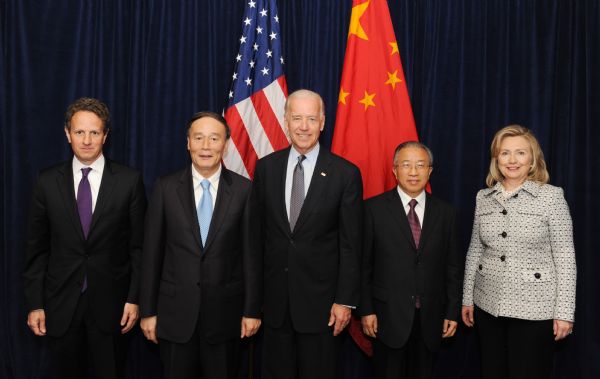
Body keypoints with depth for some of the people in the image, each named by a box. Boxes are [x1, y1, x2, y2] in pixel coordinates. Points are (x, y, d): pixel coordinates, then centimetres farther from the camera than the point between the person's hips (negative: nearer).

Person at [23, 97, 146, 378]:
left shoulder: (129, 181, -4)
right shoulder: (47, 182, 1)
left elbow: (139, 246, -2)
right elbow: (36, 248, 3)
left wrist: (134, 298, -5)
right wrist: (34, 303, 1)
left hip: (111, 303, -1)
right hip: (60, 304, 2)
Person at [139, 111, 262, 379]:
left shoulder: (244, 190, -4)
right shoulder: (165, 188, -2)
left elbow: (251, 253, -2)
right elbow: (152, 253, 0)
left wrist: (252, 309, -1)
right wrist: (148, 310, 0)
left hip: (225, 312, 0)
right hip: (176, 312, 1)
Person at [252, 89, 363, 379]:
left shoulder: (346, 174, -7)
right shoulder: (265, 167, 1)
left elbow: (350, 244, -6)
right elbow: (257, 232, 5)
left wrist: (345, 300, -7)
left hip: (320, 297, -2)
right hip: (274, 296, 3)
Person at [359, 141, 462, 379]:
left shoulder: (445, 213, 5)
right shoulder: (374, 208, -4)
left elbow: (452, 267, 7)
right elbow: (363, 264, -3)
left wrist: (453, 312, 5)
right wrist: (365, 310, -6)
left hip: (430, 318, 3)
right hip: (388, 315, -2)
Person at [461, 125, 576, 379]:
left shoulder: (551, 196, -6)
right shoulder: (483, 197, 4)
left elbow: (565, 256, -7)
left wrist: (564, 311, -9)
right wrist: (467, 298, 10)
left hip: (535, 308, -3)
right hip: (488, 306, 4)